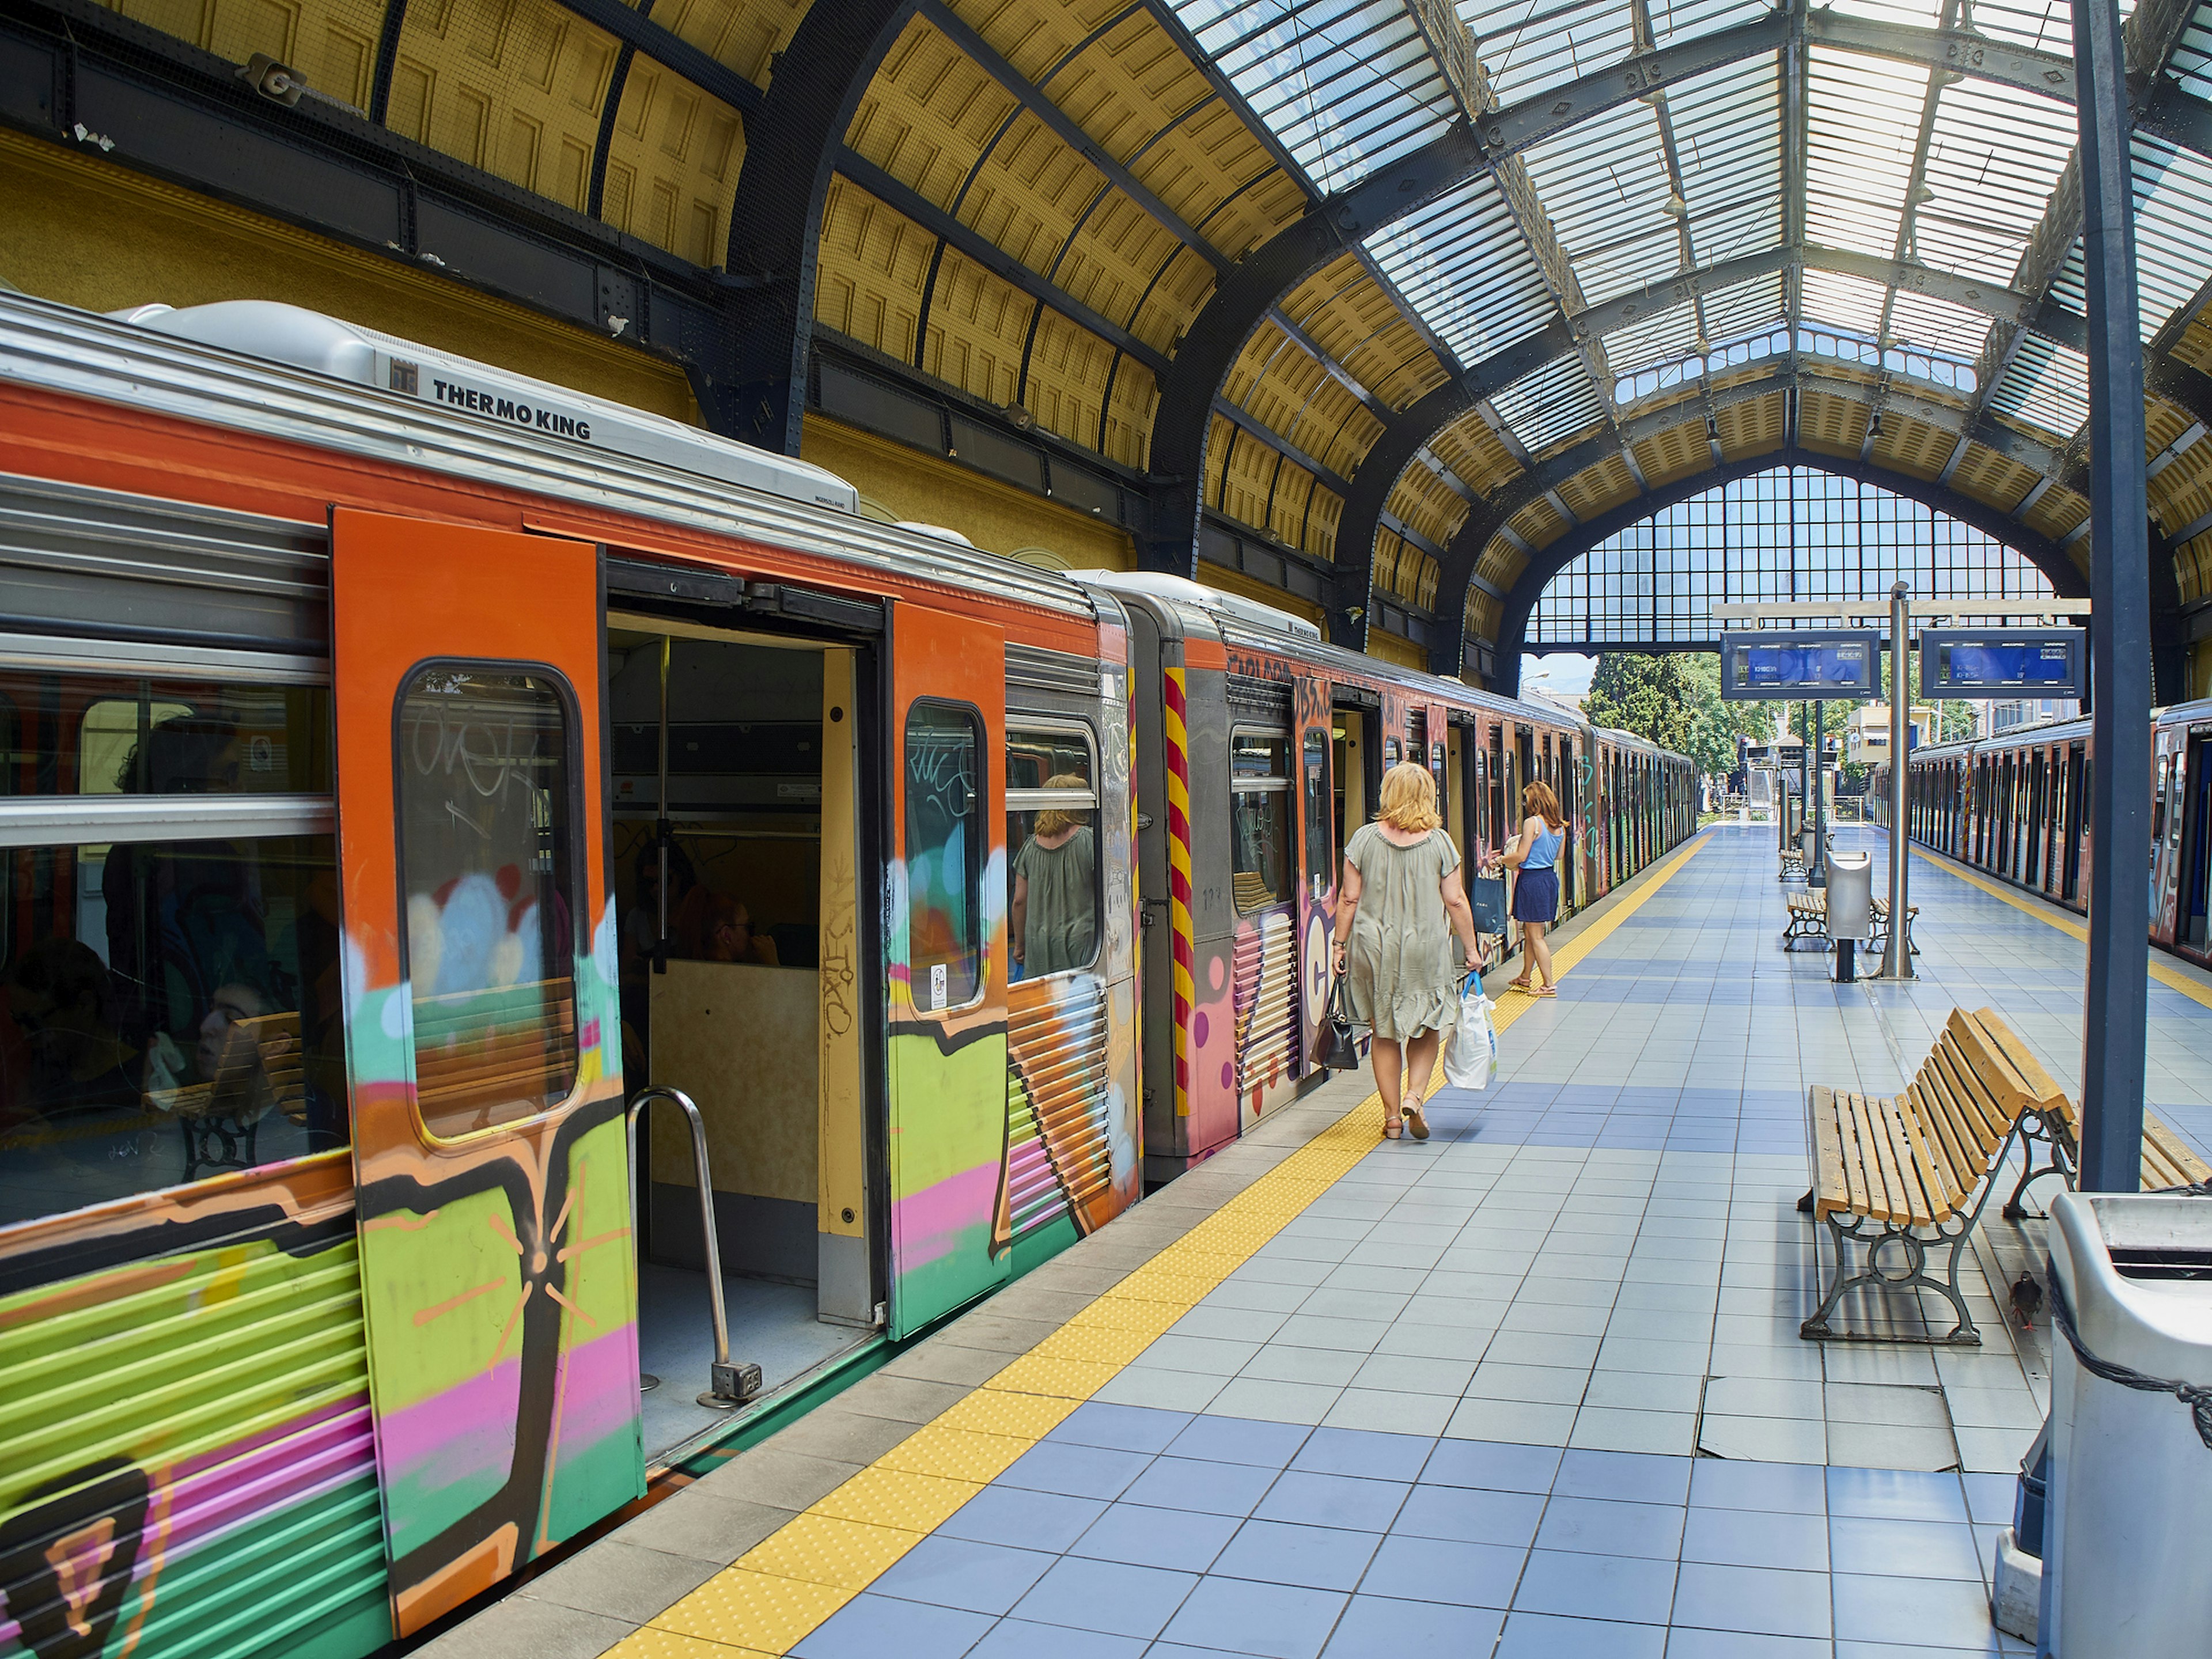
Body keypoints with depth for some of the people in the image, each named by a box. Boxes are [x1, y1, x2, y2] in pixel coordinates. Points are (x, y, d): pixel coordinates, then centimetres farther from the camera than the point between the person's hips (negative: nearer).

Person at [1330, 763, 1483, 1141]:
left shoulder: (1365, 838, -4)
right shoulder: (1439, 841, -4)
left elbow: (1349, 899, -4)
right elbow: (1455, 901, -3)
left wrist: (1339, 944, 4)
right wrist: (1471, 948, 6)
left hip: (1375, 950, 1)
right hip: (1426, 951, 0)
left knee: (1384, 1033, 10)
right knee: (1428, 1025, 16)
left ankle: (1393, 1116, 14)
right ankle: (1414, 1094, -3)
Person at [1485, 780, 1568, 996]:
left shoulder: (1532, 823, -15)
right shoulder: (1560, 826, 7)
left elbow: (1521, 856, -16)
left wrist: (1499, 860, -2)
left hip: (1533, 880, -8)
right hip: (1551, 879, 8)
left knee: (1536, 936, 0)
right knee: (1530, 932, 19)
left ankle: (1549, 985, 2)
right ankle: (1525, 979, 29)